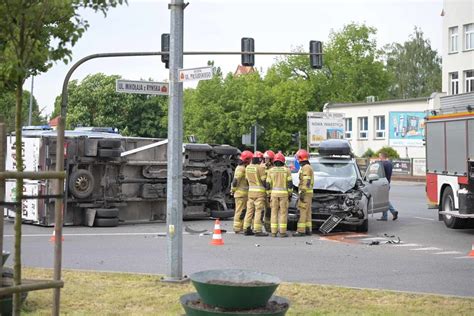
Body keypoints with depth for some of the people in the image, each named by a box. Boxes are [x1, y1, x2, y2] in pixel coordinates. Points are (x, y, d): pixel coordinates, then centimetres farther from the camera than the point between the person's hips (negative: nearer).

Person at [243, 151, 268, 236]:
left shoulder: (248, 167, 8)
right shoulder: (260, 167, -12)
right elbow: (263, 180, -10)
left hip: (250, 191, 7)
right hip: (260, 191, -7)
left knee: (250, 210, 11)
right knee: (259, 211, -5)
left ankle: (246, 229, 13)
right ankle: (257, 230, -7)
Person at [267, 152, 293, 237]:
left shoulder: (271, 170, 2)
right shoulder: (287, 170, -2)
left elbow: (268, 184, 0)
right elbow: (289, 183, -6)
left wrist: (269, 195, 7)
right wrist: (290, 194, 2)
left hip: (274, 193, 2)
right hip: (284, 193, -2)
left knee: (274, 212, 5)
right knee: (283, 213, 2)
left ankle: (273, 232, 2)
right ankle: (282, 232, -1)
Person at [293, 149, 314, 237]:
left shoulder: (306, 168, -15)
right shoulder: (309, 167, 18)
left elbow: (306, 182, -22)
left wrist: (302, 193, -24)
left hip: (305, 193, -10)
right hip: (308, 192, 10)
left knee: (303, 211, -11)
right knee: (307, 212, 10)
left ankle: (301, 230, -12)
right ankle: (308, 230, 11)